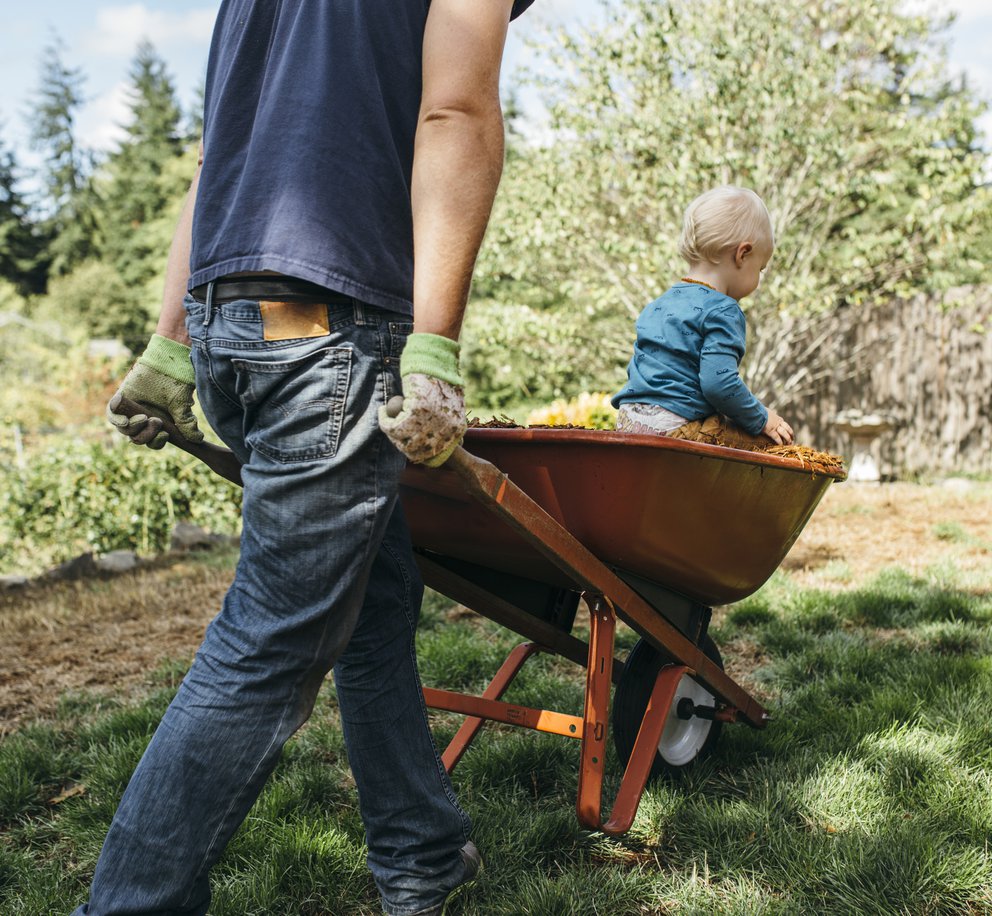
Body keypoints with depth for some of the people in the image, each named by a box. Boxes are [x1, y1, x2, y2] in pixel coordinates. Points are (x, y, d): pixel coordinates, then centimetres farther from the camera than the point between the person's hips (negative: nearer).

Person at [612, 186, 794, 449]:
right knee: (770, 438, -1)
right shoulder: (722, 311, -9)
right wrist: (762, 419, -4)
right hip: (676, 427, -8)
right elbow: (719, 384, -20)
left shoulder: (657, 306, 18)